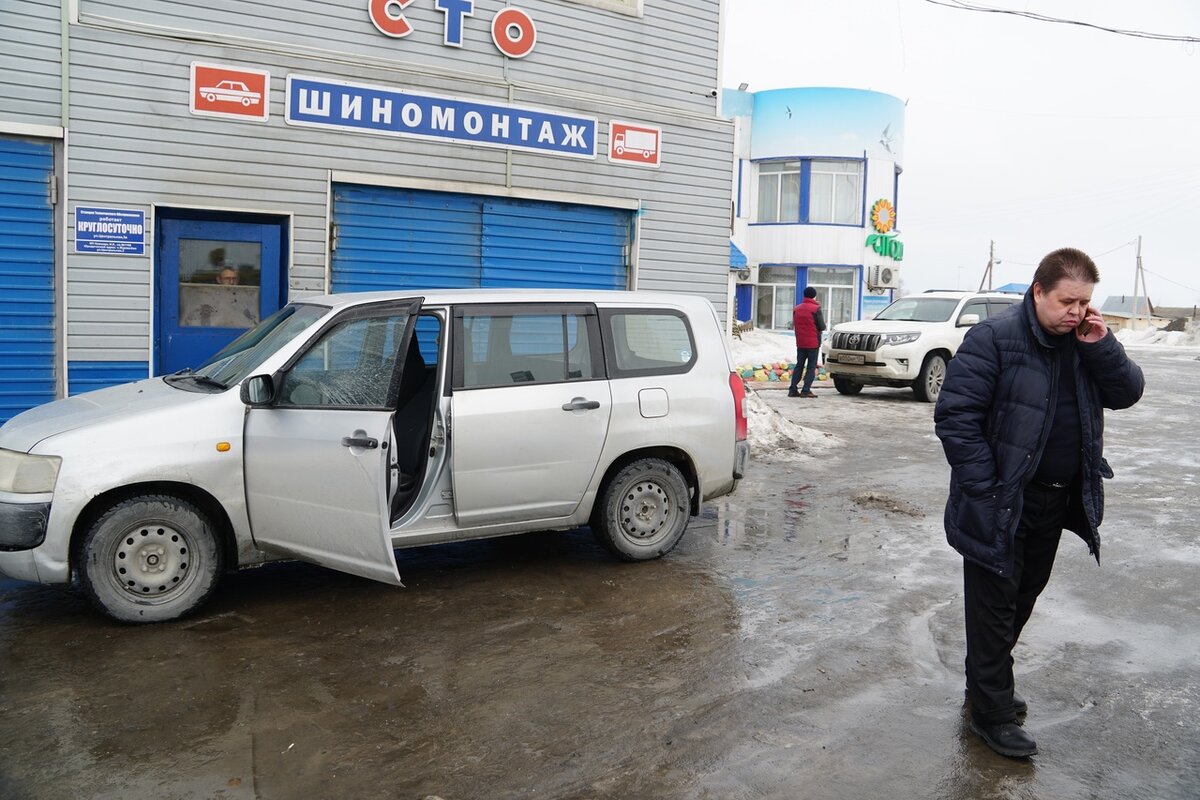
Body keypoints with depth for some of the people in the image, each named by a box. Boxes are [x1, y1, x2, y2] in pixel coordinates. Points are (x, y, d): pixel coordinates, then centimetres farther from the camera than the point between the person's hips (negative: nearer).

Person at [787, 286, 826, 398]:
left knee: (799, 365, 12)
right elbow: (822, 327, -11)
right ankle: (806, 390, -6)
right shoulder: (816, 309, -12)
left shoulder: (796, 309, 7)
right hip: (813, 343, -5)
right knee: (811, 367, 1)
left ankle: (792, 390, 5)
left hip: (800, 343, 5)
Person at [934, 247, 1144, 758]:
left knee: (1022, 600, 19)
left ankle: (986, 685, 37)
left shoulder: (1084, 343, 6)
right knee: (995, 607, 4)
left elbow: (1127, 393, 4)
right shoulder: (995, 339, -16)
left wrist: (1100, 347, -12)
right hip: (1002, 505, -7)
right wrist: (984, 491, -21)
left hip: (1056, 502, 7)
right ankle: (992, 712, 17)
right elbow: (955, 416, -19)